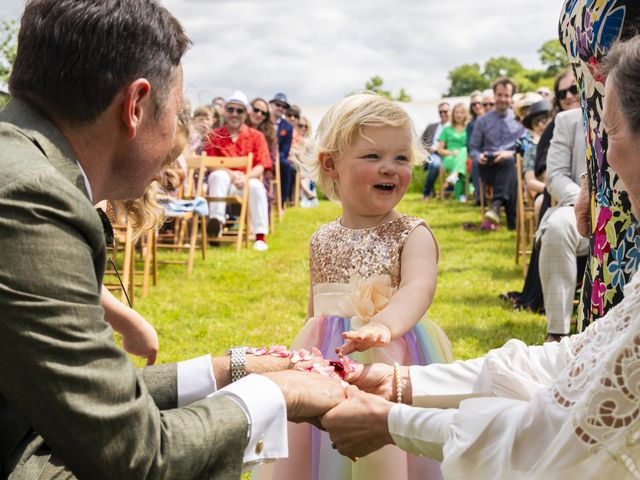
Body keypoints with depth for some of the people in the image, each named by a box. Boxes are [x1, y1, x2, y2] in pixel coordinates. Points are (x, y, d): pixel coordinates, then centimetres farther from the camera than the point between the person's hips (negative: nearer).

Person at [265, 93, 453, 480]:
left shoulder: (414, 235, -8)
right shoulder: (323, 241, 5)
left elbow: (419, 289, -27)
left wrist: (383, 325, -45)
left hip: (394, 360, -4)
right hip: (329, 362, 4)